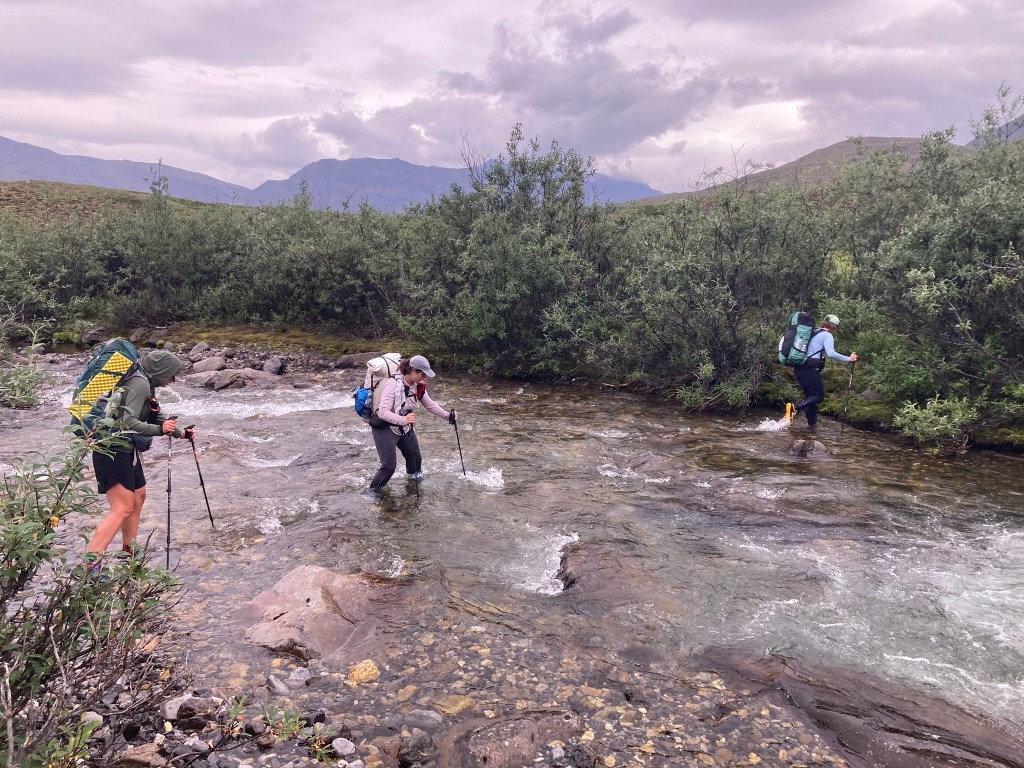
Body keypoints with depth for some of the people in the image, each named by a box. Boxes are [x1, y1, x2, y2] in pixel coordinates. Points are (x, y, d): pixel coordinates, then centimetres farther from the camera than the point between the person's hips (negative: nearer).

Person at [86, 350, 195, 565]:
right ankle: (90, 562, -18)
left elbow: (156, 417, 27)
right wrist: (159, 429, -27)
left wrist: (180, 433, 30)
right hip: (114, 452, -11)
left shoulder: (145, 385, 15)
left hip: (127, 451, 11)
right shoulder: (139, 384, -16)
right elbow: (127, 422, -25)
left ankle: (129, 552, 33)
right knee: (123, 508, -14)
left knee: (138, 496, 21)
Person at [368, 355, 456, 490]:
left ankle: (415, 474, 49)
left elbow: (430, 404, 5)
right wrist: (403, 420, -50)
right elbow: (383, 412, -36)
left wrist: (448, 415, -5)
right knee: (389, 466, -12)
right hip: (385, 428, -7)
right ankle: (373, 490, 11)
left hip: (405, 427, 7)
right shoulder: (393, 385, -29)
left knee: (415, 457, 16)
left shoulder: (418, 386, -7)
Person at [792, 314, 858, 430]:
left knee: (809, 395, 17)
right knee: (819, 396, 0)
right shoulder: (827, 335, -6)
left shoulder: (814, 332, 19)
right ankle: (794, 409, -20)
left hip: (800, 368, 8)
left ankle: (812, 422, 22)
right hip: (810, 369, -8)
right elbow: (831, 353, -21)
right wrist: (848, 359, -17)